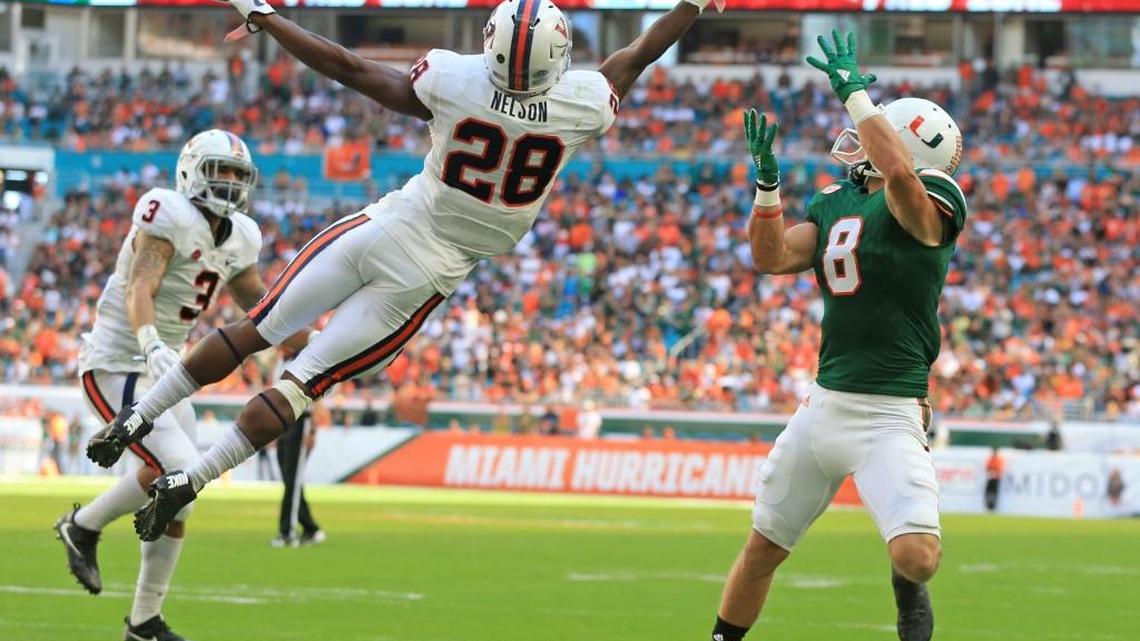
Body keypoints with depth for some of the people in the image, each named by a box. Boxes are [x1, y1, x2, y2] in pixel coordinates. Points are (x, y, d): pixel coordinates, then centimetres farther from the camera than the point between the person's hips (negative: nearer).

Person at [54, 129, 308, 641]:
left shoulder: (238, 238, 7)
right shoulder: (170, 218, -19)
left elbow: (257, 303, 23)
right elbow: (139, 292, -30)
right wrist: (153, 346, -48)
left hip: (161, 371, 9)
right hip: (115, 368, -9)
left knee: (174, 504, 8)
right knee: (178, 469, -24)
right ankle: (84, 527, -1)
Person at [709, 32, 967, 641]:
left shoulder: (930, 204, -12)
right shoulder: (836, 203, 11)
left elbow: (899, 174, -34)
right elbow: (771, 257, 4)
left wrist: (853, 92, -29)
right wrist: (767, 180, -8)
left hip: (888, 417, -6)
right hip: (824, 403, 6)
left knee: (918, 558, -22)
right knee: (761, 551, 12)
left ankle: (906, 588, 13)